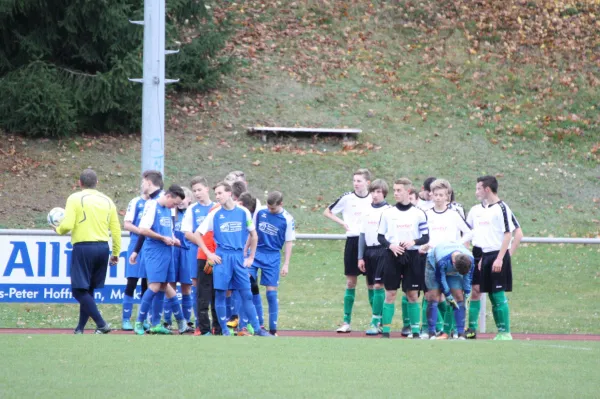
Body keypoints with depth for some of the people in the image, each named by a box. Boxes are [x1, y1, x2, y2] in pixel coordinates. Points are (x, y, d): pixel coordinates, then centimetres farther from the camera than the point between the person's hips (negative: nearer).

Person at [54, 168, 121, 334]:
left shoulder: (75, 199, -5)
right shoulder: (107, 201, 10)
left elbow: (67, 225, -14)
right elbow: (116, 230, 10)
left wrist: (59, 229, 9)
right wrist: (116, 253, 18)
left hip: (83, 248, -6)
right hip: (102, 248, 6)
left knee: (79, 290, -3)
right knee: (88, 290, 16)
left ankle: (101, 324, -15)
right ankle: (80, 328, 18)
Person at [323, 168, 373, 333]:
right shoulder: (347, 198, -1)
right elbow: (327, 212, 9)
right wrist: (342, 223, -3)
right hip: (353, 241, 0)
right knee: (350, 282, 2)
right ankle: (346, 322, 6)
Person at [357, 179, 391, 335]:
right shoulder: (367, 211, 13)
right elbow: (362, 234, 14)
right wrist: (360, 257, 9)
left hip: (382, 251, -6)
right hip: (369, 251, 6)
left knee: (378, 286, -11)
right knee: (370, 286, 7)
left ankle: (375, 323, -10)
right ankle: (380, 321, 15)